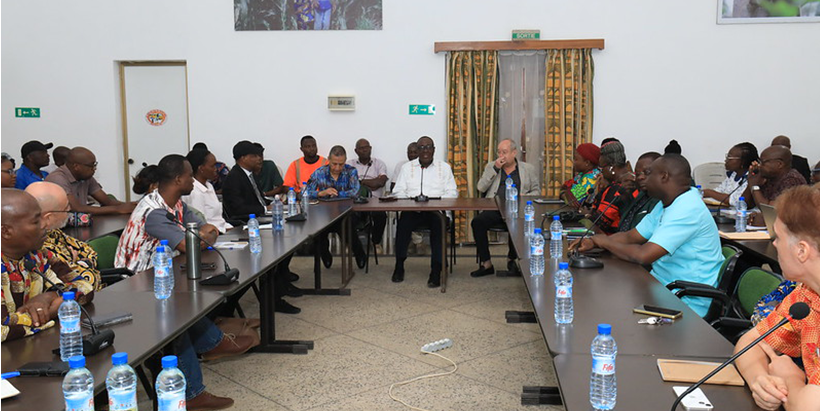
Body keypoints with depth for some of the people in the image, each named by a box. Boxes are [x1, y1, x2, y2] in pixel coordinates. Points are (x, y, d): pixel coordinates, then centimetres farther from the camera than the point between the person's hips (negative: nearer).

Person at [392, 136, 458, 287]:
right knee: (403, 222, -32)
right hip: (412, 211, 1)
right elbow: (398, 191, 10)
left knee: (439, 223, -34)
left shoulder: (444, 167, 15)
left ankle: (436, 271, -30)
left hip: (436, 210, -1)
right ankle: (399, 266, -18)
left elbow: (452, 192, 6)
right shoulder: (407, 167, 18)